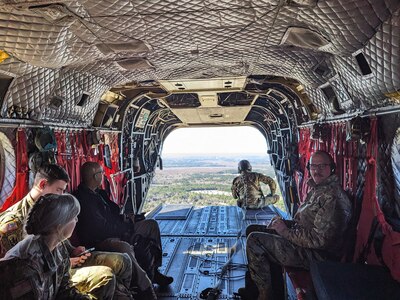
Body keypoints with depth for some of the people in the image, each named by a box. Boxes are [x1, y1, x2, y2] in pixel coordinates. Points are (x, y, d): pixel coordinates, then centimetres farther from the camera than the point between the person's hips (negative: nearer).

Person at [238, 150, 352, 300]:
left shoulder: (332, 197, -23)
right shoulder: (317, 189, 10)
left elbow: (320, 239, -27)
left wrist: (286, 231, -18)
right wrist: (284, 223, 2)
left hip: (317, 254, -11)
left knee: (254, 240, -15)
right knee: (253, 230, 14)